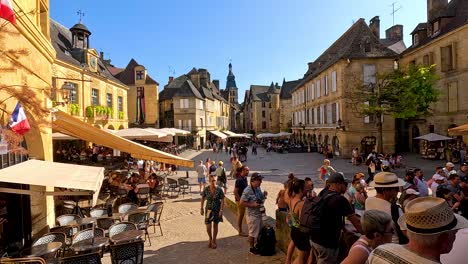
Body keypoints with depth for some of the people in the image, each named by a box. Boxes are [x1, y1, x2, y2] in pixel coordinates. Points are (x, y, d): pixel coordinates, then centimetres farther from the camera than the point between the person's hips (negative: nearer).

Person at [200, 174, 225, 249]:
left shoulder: (219, 189, -15)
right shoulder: (206, 189, -12)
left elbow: (222, 200, -9)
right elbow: (203, 198, 3)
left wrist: (221, 210, -13)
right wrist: (202, 208, 5)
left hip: (217, 210, 0)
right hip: (209, 209, 1)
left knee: (215, 226, 12)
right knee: (208, 227, -2)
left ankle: (214, 241, 33)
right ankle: (210, 238, 30)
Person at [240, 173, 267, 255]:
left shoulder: (258, 188, 1)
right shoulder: (247, 190, -25)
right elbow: (242, 202, -22)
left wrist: (264, 195, -6)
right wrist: (253, 205, -26)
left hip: (259, 213, 8)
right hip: (252, 215, -8)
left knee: (259, 231, 22)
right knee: (252, 233, 9)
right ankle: (252, 248, 29)